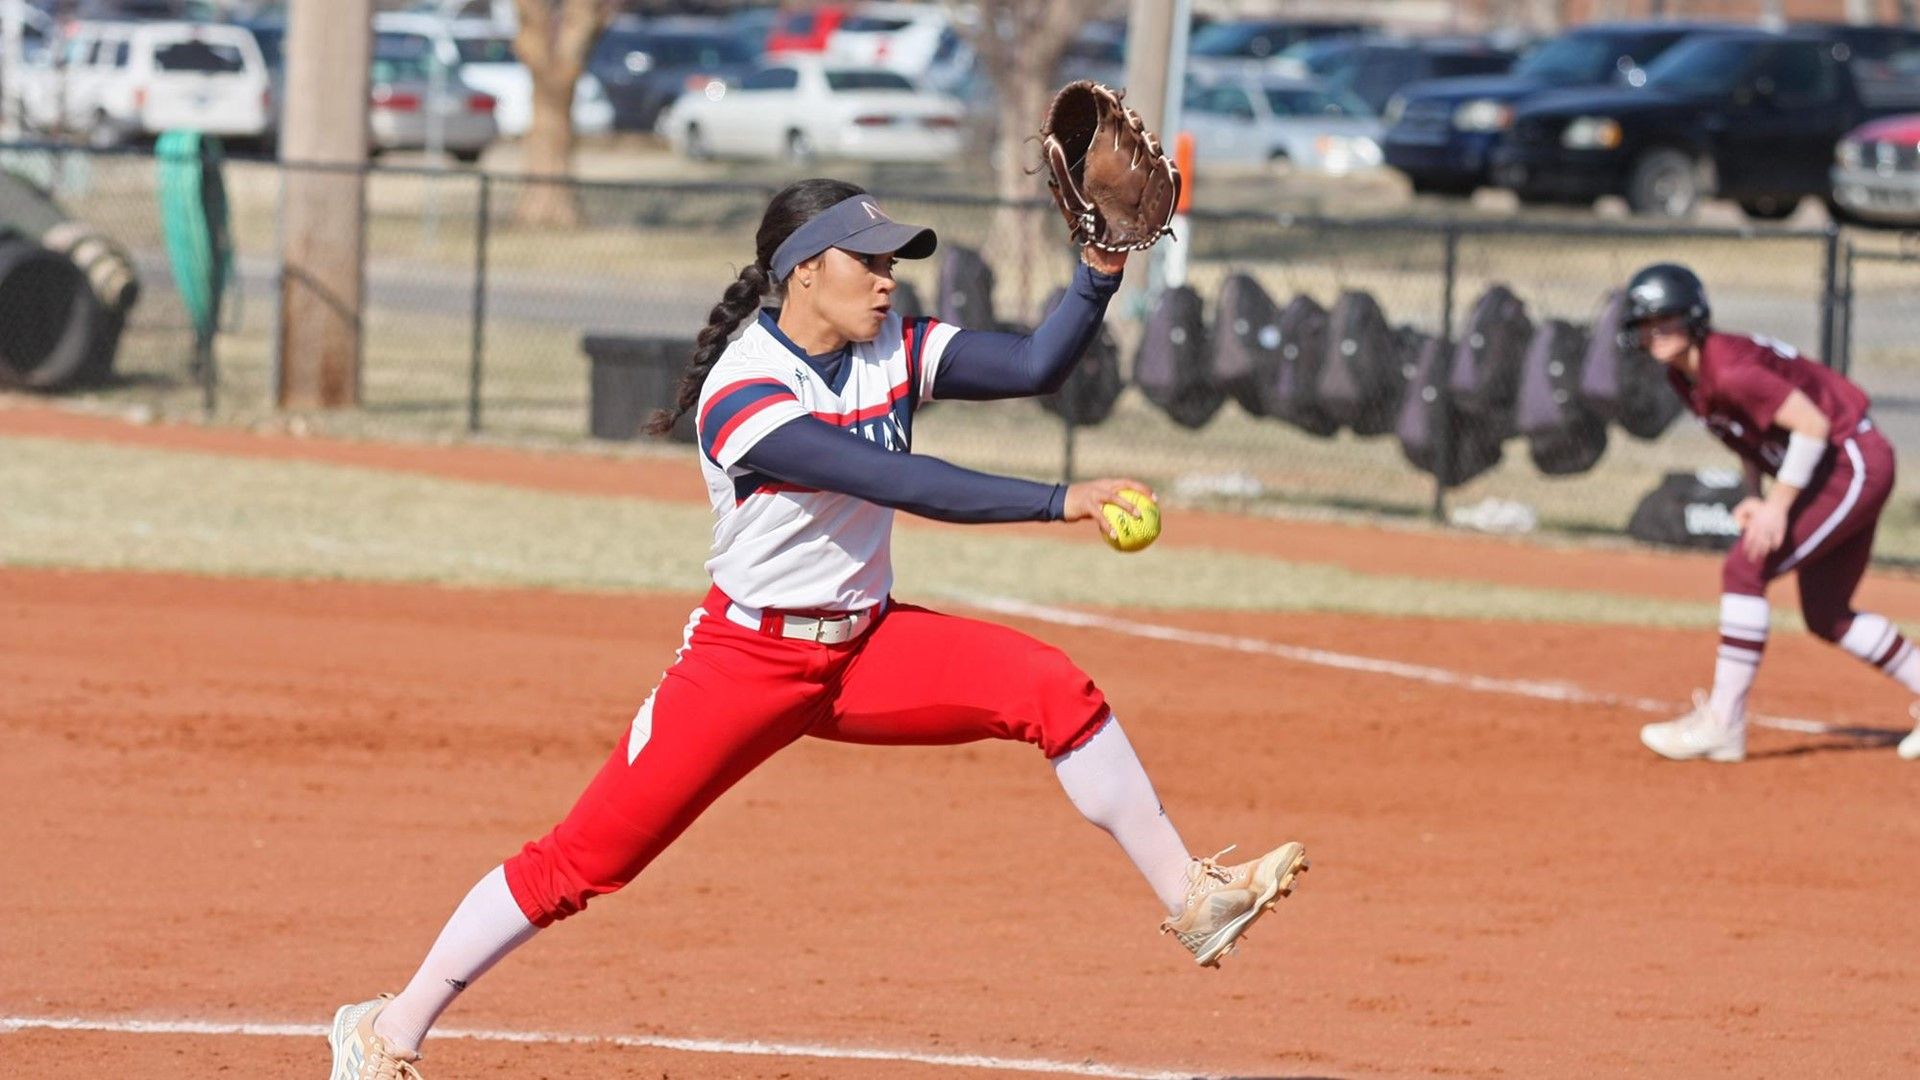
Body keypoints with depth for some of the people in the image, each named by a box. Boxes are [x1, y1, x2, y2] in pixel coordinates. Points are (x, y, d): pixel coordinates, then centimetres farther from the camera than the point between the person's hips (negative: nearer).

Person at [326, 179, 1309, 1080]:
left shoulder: (895, 351, 0)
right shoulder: (742, 394, -22)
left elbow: (1035, 366, -8)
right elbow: (901, 483, -32)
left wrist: (1100, 270, -24)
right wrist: (1060, 502, -36)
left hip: (866, 643, 6)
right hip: (749, 660, -6)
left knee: (1050, 687, -15)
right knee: (586, 858, -6)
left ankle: (1190, 900, -10)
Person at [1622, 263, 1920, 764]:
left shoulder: (1730, 372, -26)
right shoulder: (1683, 376, 3)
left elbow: (1812, 426, -27)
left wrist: (1778, 507, -24)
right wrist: (1754, 496, 3)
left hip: (1855, 464, -10)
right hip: (1832, 473, 10)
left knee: (1745, 570, -16)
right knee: (1825, 616, 15)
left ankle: (1721, 723, -15)